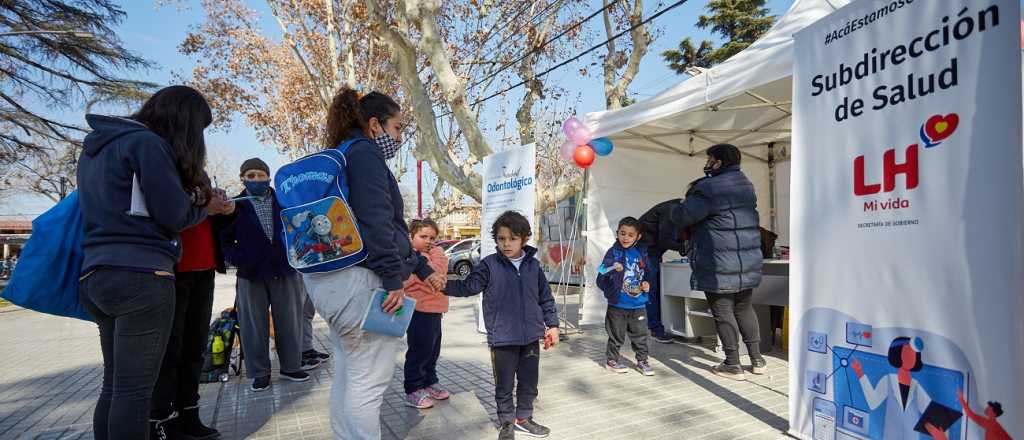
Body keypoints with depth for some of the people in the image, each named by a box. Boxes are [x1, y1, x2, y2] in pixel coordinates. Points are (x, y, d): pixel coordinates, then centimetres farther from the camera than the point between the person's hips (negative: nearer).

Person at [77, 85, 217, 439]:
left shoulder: (96, 146, 19)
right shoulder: (147, 142, -8)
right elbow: (174, 215, -11)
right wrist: (205, 205, 8)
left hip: (96, 275, 9)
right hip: (141, 276, -9)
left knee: (114, 385, 13)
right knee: (135, 390, -5)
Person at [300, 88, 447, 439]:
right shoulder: (365, 153, -8)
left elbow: (391, 226, 23)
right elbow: (375, 221, -21)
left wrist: (422, 268, 23)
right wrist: (394, 277, -21)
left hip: (328, 278, 11)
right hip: (360, 279, -11)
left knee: (348, 374, 19)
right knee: (369, 380, -2)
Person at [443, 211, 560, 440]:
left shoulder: (533, 265, 1)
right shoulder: (490, 264, -7)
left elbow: (546, 297, 9)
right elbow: (468, 286, -10)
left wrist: (552, 324, 8)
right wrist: (443, 285, -25)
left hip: (531, 337, 3)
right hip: (502, 338, -3)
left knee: (529, 382, 17)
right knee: (504, 385, 11)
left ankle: (523, 418, 39)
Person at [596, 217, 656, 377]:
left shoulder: (641, 252, 3)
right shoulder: (613, 253, -10)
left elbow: (647, 272, 15)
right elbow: (601, 278, -17)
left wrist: (647, 283, -4)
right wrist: (614, 270, -35)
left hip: (638, 305, 4)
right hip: (617, 305, -4)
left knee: (640, 335, 15)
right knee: (616, 335, 10)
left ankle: (642, 361, 32)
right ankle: (612, 360, 29)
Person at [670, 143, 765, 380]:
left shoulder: (710, 188, -18)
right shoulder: (746, 185, 12)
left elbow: (681, 216, -19)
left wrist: (680, 205, 6)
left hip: (719, 265, -8)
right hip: (748, 262, 8)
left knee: (723, 312, 4)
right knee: (744, 309, 20)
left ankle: (733, 365, 12)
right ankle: (757, 359, 27)